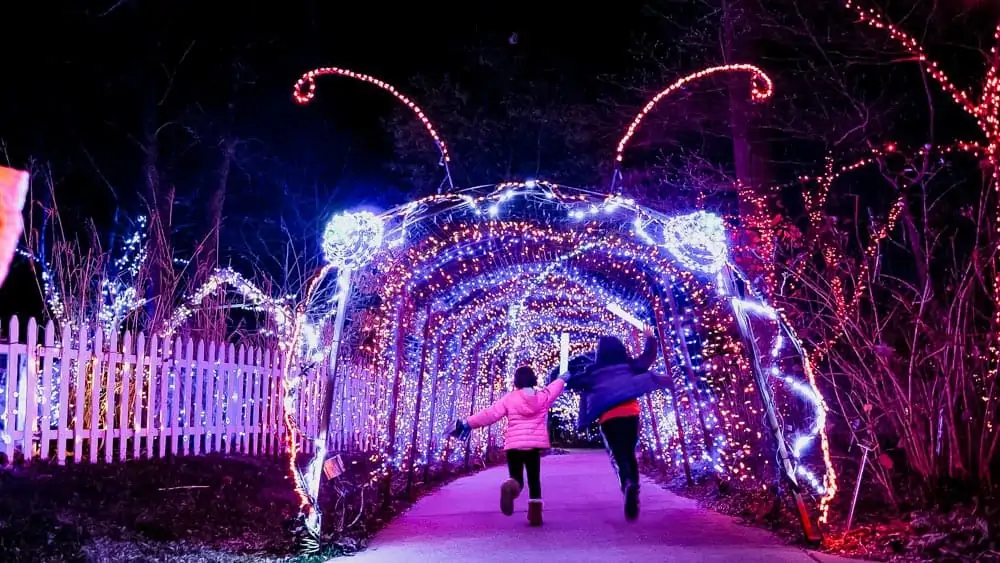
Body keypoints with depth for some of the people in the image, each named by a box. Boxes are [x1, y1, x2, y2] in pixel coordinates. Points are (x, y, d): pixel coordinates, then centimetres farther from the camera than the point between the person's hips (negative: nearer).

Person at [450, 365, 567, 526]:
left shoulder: (509, 398, -2)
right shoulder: (543, 396, 5)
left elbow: (490, 413, -7)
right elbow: (556, 387, 25)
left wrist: (468, 423, -4)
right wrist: (563, 378, 47)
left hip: (514, 445, -1)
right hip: (535, 445, 1)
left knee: (516, 478, 6)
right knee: (534, 480, 14)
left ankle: (511, 487, -31)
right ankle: (535, 514, 11)